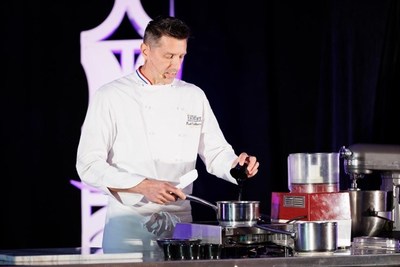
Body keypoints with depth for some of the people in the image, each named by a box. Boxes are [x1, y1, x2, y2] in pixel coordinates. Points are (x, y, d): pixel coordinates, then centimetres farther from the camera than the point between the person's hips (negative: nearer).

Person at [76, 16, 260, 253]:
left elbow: (215, 153, 14)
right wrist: (143, 186, -20)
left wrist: (236, 164, -9)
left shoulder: (194, 96, 9)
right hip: (129, 225, -3)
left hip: (180, 224, 4)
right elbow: (89, 166, -9)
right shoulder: (110, 97, -4)